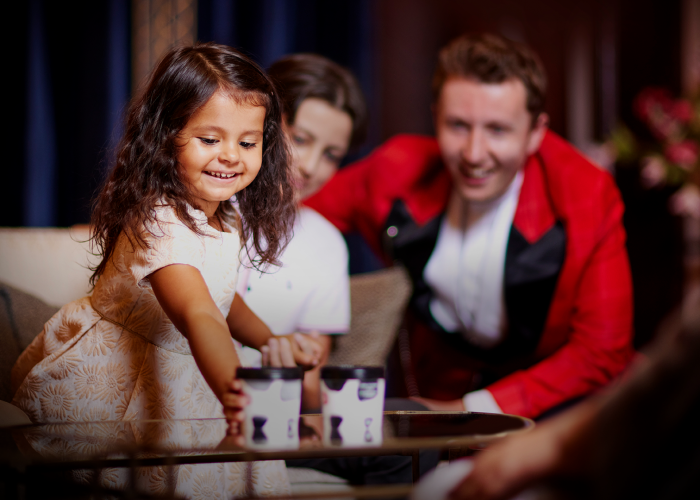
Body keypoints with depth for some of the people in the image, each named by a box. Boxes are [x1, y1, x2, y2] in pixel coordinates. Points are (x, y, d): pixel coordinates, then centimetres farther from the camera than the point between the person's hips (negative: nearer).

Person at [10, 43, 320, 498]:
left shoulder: (227, 216, -1)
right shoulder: (160, 224, -30)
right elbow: (198, 317, -48)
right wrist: (231, 392, -63)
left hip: (170, 378, 8)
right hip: (101, 378, -8)